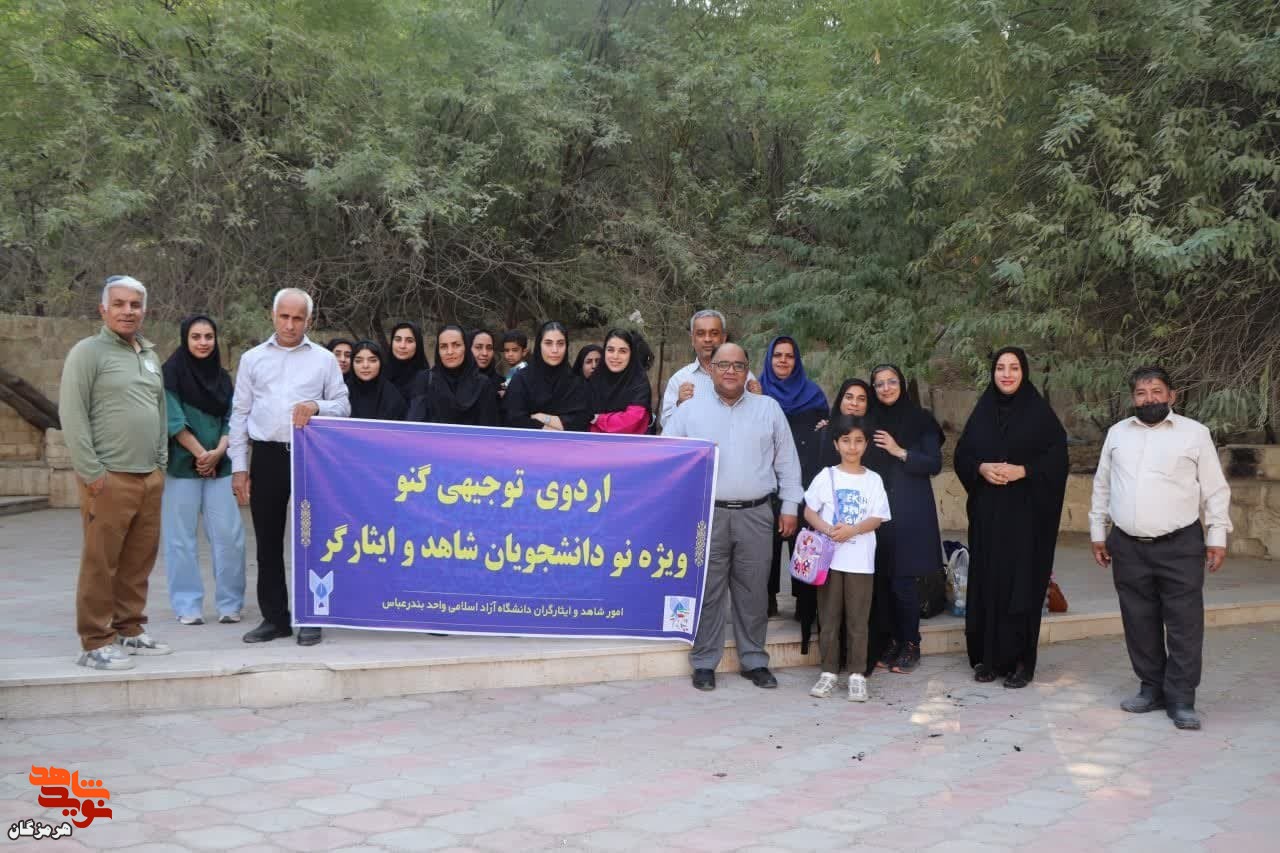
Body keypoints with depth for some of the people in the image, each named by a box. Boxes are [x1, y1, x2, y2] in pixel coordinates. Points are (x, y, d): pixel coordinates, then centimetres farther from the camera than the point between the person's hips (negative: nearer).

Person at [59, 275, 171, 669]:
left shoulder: (150, 355, 17)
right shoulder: (88, 352, -4)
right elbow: (72, 415, -10)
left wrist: (161, 463, 15)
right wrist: (92, 472, -13)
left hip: (150, 477, 7)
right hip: (110, 477, -7)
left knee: (139, 560, 10)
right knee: (101, 562, -3)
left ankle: (129, 630, 21)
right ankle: (96, 643, 3)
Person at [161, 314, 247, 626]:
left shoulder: (222, 377, 13)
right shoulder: (172, 373, -1)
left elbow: (231, 420, 8)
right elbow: (174, 420, -8)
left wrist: (218, 452, -8)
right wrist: (200, 453, -11)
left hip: (219, 466, 4)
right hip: (182, 466, -4)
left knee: (229, 535, -1)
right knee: (182, 538, 0)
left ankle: (230, 603, 9)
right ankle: (187, 606, 9)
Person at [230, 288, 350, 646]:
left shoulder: (324, 359, 8)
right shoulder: (252, 359, 11)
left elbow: (342, 406, 8)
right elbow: (240, 414, 9)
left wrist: (316, 407, -14)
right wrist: (239, 467, 3)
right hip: (267, 457, 2)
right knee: (268, 540, 6)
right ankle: (274, 617, 15)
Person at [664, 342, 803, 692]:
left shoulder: (769, 408, 10)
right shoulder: (690, 409, 7)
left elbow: (787, 462, 12)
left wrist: (790, 506, 7)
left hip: (755, 515, 1)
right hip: (706, 514, -1)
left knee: (752, 592, 6)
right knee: (707, 592, 1)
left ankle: (754, 660, 18)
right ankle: (704, 663, 11)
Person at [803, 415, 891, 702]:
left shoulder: (873, 480, 5)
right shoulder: (826, 476, 4)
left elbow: (877, 519, 0)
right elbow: (809, 511, 3)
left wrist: (851, 530, -17)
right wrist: (828, 530, -15)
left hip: (860, 560, 0)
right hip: (829, 557, 0)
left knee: (858, 620, 2)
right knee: (829, 618, 5)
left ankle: (857, 675, 9)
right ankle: (829, 672, 14)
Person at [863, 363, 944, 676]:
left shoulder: (921, 420, 3)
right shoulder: (869, 421, 10)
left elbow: (934, 464, -3)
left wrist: (900, 452, -14)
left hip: (909, 513, -3)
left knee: (903, 581, -6)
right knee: (880, 579, 0)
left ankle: (910, 645, 7)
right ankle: (887, 641, 12)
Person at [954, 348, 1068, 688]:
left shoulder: (1040, 412, -1)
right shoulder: (982, 411, 9)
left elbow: (1058, 459, -4)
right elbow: (962, 456, 9)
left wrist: (1022, 471, -18)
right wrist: (981, 468, -10)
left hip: (1026, 513, -3)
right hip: (986, 511, 3)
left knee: (1021, 582, -3)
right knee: (987, 581, 3)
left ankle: (1020, 660, 5)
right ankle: (987, 656, 12)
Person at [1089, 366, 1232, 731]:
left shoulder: (1194, 433, 1)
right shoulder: (1117, 433, 11)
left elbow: (1215, 490, 2)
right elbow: (1102, 486, 16)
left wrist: (1217, 537, -3)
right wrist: (1098, 533, 13)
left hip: (1180, 546, -3)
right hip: (1127, 547, 3)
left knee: (1185, 625, -2)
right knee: (1139, 623, 10)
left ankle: (1181, 700, 4)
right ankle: (1152, 689, 23)